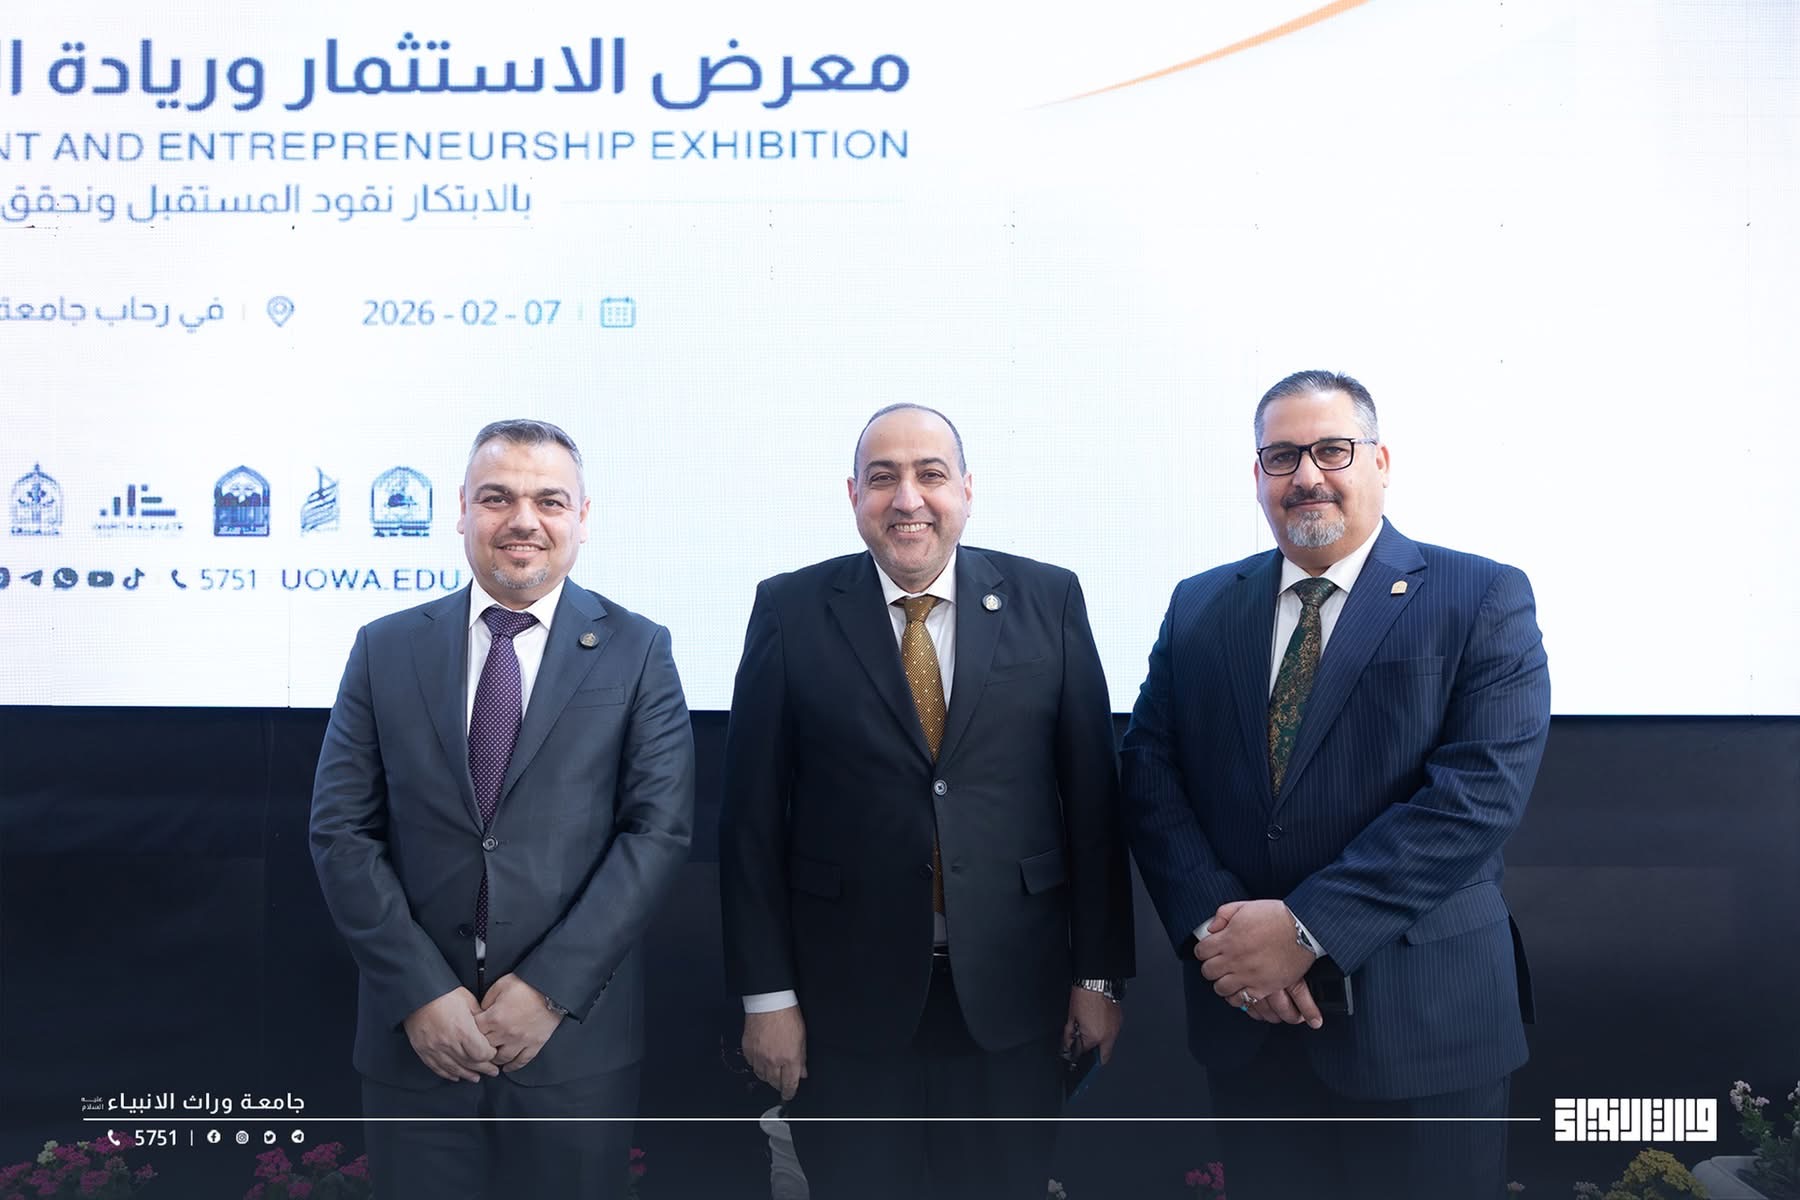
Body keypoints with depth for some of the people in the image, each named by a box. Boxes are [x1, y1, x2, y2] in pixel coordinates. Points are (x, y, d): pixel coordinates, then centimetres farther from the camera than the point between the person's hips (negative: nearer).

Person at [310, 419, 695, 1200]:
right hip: (416, 1032, 1)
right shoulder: (385, 649, 5)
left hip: (575, 1035, -1)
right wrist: (419, 991, -9)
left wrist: (550, 987, -13)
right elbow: (342, 832, 1)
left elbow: (660, 829, -6)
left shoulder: (637, 652, 0)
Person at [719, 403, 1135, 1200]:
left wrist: (1101, 975, 2)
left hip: (1010, 995, 1)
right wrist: (766, 993, -3)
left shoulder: (1049, 600, 0)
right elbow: (752, 814, -1)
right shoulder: (790, 611, -2)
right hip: (846, 1004, -1)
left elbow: (1092, 796, 2)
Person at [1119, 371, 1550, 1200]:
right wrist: (1213, 927, -13)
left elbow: (1481, 790, -15)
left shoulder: (1483, 599, -5)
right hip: (1245, 1019, 3)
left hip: (1419, 1019, -3)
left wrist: (1308, 927, -20)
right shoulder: (1199, 607, 8)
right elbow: (1147, 769, 2)